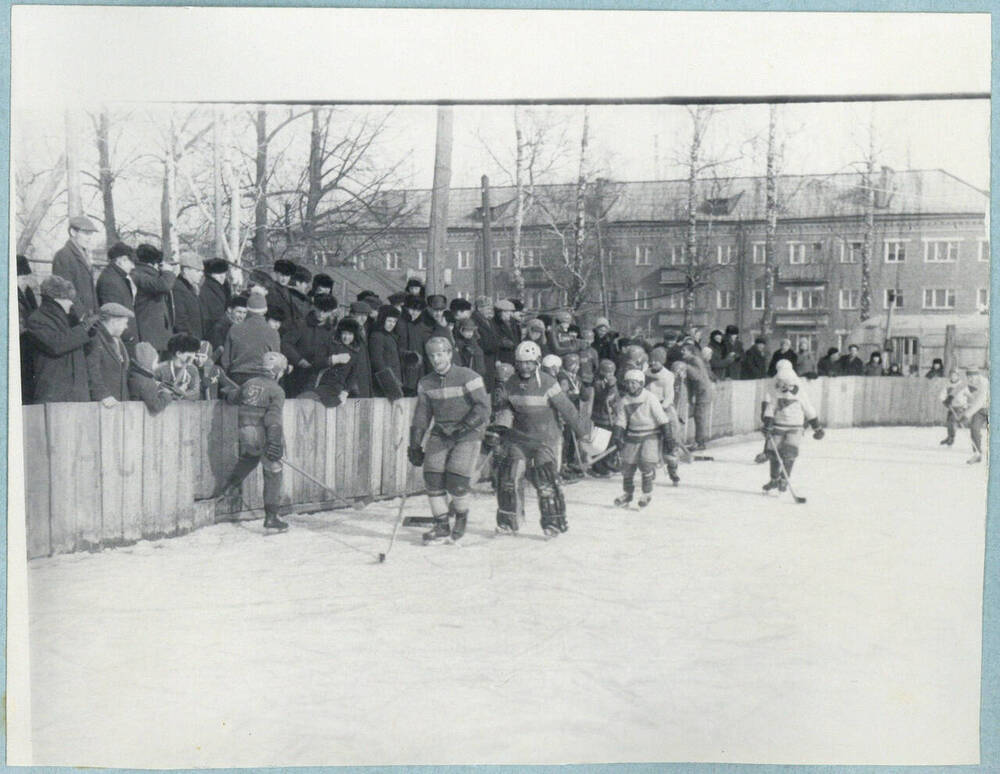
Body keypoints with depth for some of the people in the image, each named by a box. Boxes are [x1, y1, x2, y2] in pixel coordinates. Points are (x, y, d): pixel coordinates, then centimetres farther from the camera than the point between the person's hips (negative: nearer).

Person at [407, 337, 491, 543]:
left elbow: (483, 407, -13)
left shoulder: (468, 377, -11)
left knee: (457, 480, -15)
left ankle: (461, 514, 15)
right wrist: (415, 445, 5)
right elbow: (421, 416, 10)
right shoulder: (426, 383, 6)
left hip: (468, 433, -5)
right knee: (432, 477, -8)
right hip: (440, 433, 5)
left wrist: (464, 428, -19)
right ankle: (441, 526, 5)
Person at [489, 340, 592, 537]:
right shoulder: (510, 385, -1)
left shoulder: (547, 384, -14)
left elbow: (567, 410, -9)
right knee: (508, 476, -5)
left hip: (545, 438, -4)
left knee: (545, 479, -13)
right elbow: (504, 407, 11)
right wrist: (501, 426, -5)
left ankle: (554, 521, 3)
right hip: (519, 437, 4)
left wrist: (583, 430, -3)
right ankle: (507, 522, 7)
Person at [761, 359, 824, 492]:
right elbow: (769, 407, -6)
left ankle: (784, 479, -4)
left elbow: (809, 410, 4)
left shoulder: (799, 392, -5)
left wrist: (817, 428, 10)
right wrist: (767, 425, -17)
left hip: (795, 427, -2)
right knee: (773, 452, 3)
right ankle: (774, 479, 23)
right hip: (778, 425, 2)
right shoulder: (775, 392, -4)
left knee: (790, 452, -16)